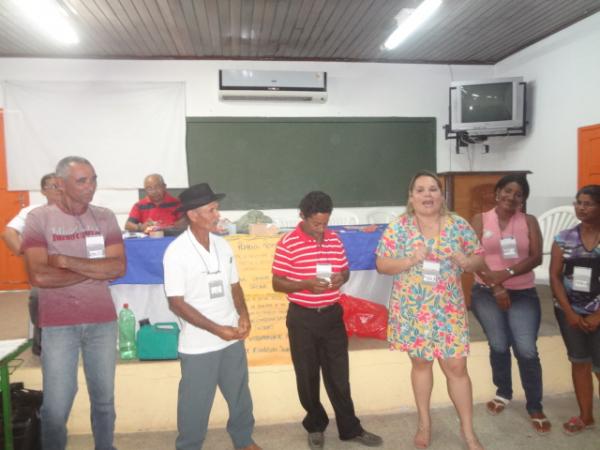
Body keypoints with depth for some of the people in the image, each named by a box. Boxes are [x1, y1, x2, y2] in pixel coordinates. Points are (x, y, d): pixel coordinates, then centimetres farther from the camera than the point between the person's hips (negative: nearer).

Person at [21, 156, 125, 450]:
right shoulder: (39, 218, -6)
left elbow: (119, 268, -8)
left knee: (104, 400, 16)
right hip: (58, 325, -2)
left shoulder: (105, 217, 2)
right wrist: (96, 270, -11)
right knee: (56, 406, 8)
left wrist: (67, 261, -14)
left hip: (103, 321, 3)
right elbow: (39, 276, -17)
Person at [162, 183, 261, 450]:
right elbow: (176, 303, -15)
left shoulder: (222, 245, 2)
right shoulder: (176, 252, -14)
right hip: (199, 344, -5)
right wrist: (217, 329, -19)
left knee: (240, 396, 20)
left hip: (232, 338, 5)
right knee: (195, 403, 10)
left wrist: (243, 316, -8)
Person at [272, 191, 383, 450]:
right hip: (302, 318, -3)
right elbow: (277, 283, -10)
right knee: (307, 376, 12)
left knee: (339, 375, 13)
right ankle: (315, 426, 32)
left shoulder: (334, 239, 3)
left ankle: (350, 428, 28)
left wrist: (341, 278, -9)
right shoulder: (287, 243, -11)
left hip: (332, 315, 3)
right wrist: (307, 284, -25)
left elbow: (345, 269, 14)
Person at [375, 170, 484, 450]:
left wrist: (466, 261, -18)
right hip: (412, 310, 0)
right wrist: (409, 261, -23)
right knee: (421, 363, 15)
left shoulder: (459, 226, -2)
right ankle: (424, 422, 35)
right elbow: (381, 264, -7)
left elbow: (479, 259, 4)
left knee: (457, 367, 5)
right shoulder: (398, 227, -7)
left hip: (449, 310, 1)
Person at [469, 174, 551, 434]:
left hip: (523, 294, 0)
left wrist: (507, 273, -20)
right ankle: (503, 393, 34)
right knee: (498, 346, 9)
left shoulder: (529, 221, 2)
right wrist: (495, 286, -14)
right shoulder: (480, 220, 0)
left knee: (527, 351, -5)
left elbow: (536, 257, -7)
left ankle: (535, 408, 14)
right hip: (486, 293, 0)